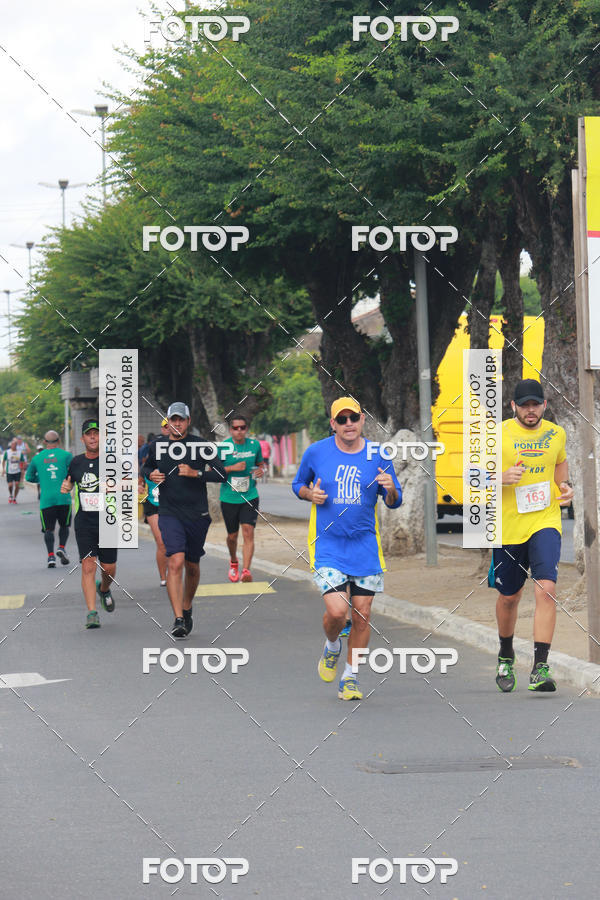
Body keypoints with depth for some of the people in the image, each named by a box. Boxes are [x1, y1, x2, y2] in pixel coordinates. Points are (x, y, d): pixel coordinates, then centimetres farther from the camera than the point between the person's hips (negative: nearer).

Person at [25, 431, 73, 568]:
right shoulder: (66, 455, 3)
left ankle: (51, 555, -12)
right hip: (63, 497, -1)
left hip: (46, 498, 1)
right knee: (64, 525, 18)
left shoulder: (37, 458, 9)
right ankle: (62, 548, -2)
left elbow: (29, 477, 17)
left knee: (48, 529, 4)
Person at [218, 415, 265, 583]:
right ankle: (233, 562, 41)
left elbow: (260, 463, 20)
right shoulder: (223, 447, -7)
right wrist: (233, 468, -19)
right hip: (229, 498, -1)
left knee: (248, 532, -15)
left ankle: (245, 570, -20)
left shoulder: (254, 444, 3)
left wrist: (261, 470, -4)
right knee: (232, 536, 11)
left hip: (250, 497, 1)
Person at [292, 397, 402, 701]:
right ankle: (332, 647, 19)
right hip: (327, 545, -2)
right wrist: (311, 494, -7)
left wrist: (391, 489, -14)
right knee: (336, 611, -15)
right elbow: (298, 485, 15)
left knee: (362, 615, 1)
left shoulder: (377, 456, 2)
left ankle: (350, 677, 18)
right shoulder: (316, 452, -1)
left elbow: (394, 502, 9)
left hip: (366, 547, 2)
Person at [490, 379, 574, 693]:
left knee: (546, 589, -19)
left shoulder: (556, 434, 6)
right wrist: (501, 478, -19)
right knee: (509, 596, 12)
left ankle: (540, 667, -20)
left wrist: (565, 486, 5)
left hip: (545, 522, 0)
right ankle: (505, 658, 38)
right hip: (508, 525, 0)